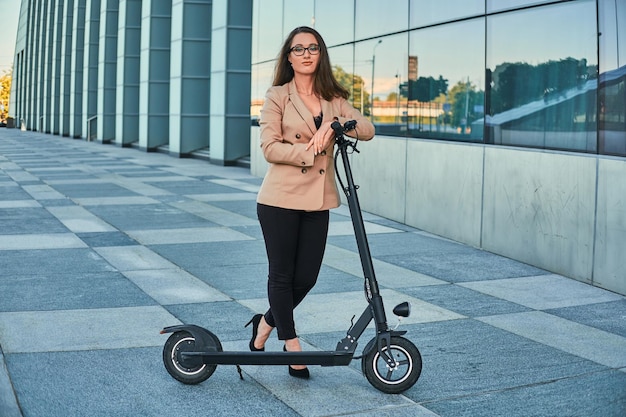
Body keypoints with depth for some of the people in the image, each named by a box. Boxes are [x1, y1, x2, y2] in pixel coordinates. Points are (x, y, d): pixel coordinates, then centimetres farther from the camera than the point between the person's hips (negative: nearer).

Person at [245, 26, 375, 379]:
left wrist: (334, 125, -16)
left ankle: (266, 323, 33)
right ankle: (292, 348, 18)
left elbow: (367, 130, -1)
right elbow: (270, 147, -10)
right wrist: (310, 151, -17)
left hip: (318, 200, 4)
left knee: (307, 277, 7)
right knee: (282, 274, 4)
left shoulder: (334, 99, 11)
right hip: (282, 198, -4)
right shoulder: (278, 96, -1)